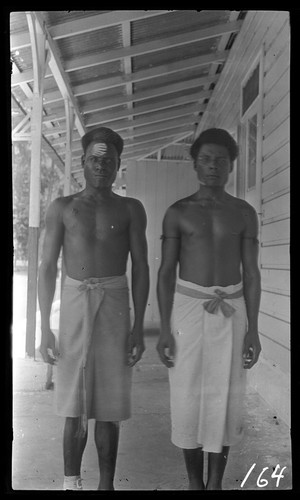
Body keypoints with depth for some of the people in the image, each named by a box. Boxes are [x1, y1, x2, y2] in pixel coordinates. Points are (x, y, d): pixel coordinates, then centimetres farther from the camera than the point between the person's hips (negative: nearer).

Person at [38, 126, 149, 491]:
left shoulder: (130, 209, 7)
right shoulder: (62, 208, 6)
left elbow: (141, 268, 5)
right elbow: (47, 268, 4)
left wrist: (138, 327, 0)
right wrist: (45, 327, -2)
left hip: (115, 303, 0)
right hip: (74, 301, 0)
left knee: (109, 406, 4)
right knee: (74, 408, 3)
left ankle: (106, 483, 18)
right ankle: (71, 481, 18)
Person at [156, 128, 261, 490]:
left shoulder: (244, 213, 5)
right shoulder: (177, 212, 1)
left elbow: (251, 274, 4)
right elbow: (165, 273, -1)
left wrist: (253, 330, -2)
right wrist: (164, 330, -7)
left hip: (230, 314, 1)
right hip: (187, 311, -1)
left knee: (224, 401, 3)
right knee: (188, 399, 3)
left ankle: (215, 485, 21)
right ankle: (195, 483, 22)